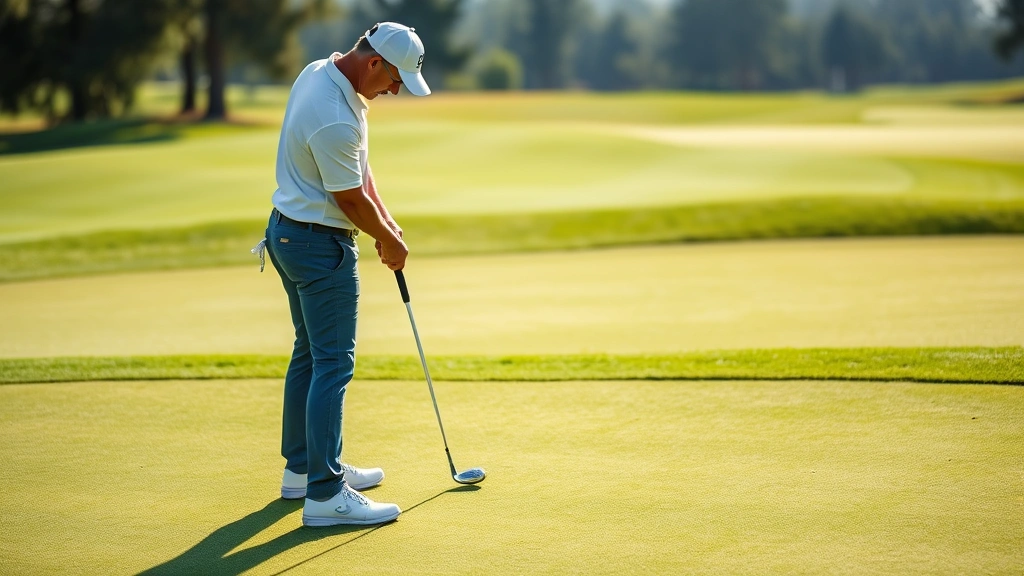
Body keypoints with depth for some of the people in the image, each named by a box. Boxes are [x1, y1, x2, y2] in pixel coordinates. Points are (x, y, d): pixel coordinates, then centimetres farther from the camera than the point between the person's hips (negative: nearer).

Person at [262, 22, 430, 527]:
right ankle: (325, 494, -9)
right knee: (333, 363, -9)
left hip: (288, 231, 11)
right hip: (321, 244, -11)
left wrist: (384, 219, 6)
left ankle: (303, 467, 29)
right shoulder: (335, 119, -29)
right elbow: (350, 200, -17)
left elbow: (359, 170, 12)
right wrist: (389, 240, -1)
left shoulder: (319, 71, 4)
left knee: (310, 353, 18)